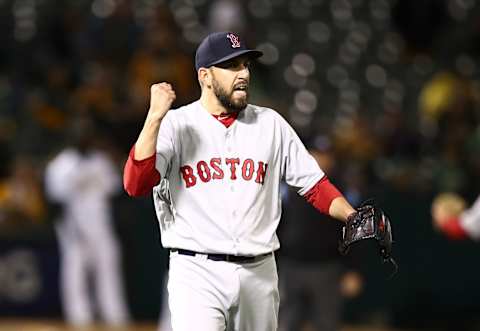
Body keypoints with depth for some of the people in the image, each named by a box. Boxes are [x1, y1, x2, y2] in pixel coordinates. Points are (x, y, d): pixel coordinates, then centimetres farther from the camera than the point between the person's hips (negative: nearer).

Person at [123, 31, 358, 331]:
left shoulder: (271, 124, 10)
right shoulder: (175, 125, 0)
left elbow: (314, 184, 10)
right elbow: (135, 184, -13)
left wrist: (353, 217, -8)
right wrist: (155, 116, -19)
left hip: (259, 272, 4)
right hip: (198, 272, -4)